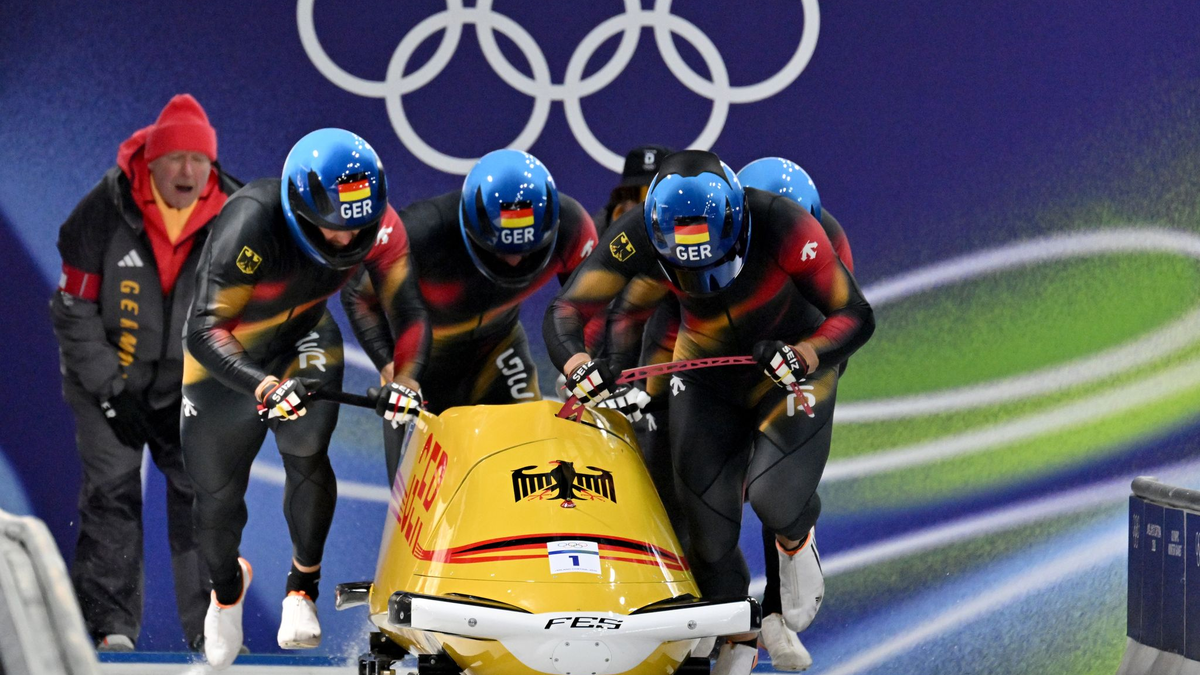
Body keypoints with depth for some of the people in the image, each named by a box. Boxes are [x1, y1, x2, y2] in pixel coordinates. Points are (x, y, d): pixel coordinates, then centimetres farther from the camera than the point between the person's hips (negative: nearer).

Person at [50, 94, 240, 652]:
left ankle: (211, 625, -1)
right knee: (111, 491, -9)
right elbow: (74, 312, -10)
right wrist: (111, 393, -13)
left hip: (189, 390, 2)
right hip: (107, 380, -2)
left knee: (202, 492, -5)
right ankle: (108, 624, -5)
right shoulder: (106, 213, -14)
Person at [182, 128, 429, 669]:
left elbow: (408, 313, -14)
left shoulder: (378, 225, -24)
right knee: (217, 492, 4)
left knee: (307, 448, -26)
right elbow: (205, 330, -42)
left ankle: (304, 584, -7)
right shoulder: (251, 224, -38)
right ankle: (226, 584, 38)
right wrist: (263, 387, -58)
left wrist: (405, 380, -32)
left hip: (303, 340, 2)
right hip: (227, 359, -2)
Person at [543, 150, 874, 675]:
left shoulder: (784, 227, -33)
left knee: (775, 498, -23)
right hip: (707, 378, 3)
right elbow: (564, 313, -23)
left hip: (791, 362, -2)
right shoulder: (637, 236, -27)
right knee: (708, 524, -2)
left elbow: (855, 316, -26)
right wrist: (578, 365, -43)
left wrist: (805, 357, -45)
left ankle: (796, 542, 15)